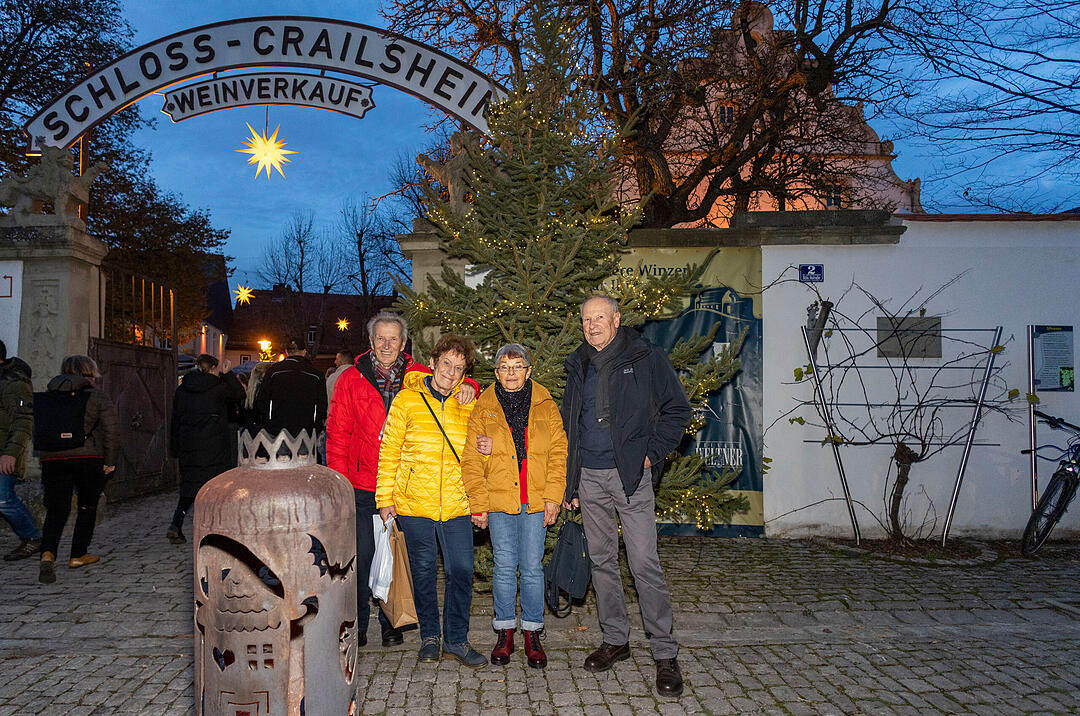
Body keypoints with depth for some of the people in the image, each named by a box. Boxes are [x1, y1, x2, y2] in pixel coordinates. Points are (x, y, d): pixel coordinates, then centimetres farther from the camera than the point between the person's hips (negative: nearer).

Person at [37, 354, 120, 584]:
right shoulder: (97, 396, -1)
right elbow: (111, 430, -8)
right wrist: (110, 461, -1)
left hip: (52, 458, 3)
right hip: (88, 457, -3)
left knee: (56, 510, 5)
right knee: (87, 506, 14)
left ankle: (47, 554, -18)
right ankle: (78, 555, 21)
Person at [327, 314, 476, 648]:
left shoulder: (420, 378, 3)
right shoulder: (351, 380, 3)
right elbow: (337, 434, 3)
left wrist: (466, 386, -14)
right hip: (362, 486, -1)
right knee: (362, 554, 2)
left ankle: (391, 623, 25)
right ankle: (357, 624, 20)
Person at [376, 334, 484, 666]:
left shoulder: (468, 405, 8)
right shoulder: (407, 399, 1)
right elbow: (389, 451, 1)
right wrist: (385, 498, -2)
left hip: (456, 504, 2)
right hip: (414, 502, -2)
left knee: (462, 570, 0)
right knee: (423, 570, 8)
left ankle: (456, 638, 17)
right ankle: (429, 636, 26)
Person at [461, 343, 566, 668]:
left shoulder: (545, 406, 6)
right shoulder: (483, 408, 4)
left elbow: (559, 453, 4)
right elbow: (472, 459, 2)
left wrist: (553, 497, -4)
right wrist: (478, 504, -4)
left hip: (536, 502, 0)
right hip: (498, 501, 0)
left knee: (532, 567, 5)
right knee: (504, 567, 5)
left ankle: (531, 632, 19)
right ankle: (505, 631, 20)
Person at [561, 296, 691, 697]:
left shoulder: (646, 358, -1)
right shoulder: (578, 367, 13)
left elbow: (677, 409, 1)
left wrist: (652, 453, -9)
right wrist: (568, 483, 14)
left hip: (631, 475, -5)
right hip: (589, 478, 5)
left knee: (644, 562, -8)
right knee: (601, 560, 11)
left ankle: (665, 654, 3)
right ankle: (615, 640, 25)